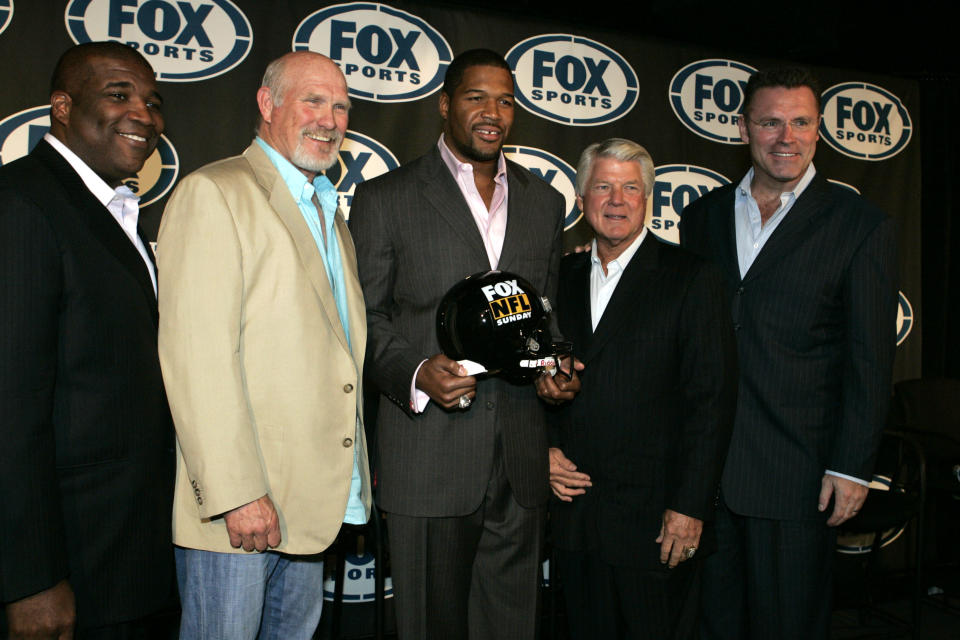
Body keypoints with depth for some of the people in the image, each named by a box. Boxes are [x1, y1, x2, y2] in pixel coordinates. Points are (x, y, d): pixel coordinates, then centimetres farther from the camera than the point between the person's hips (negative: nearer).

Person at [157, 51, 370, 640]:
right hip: (238, 502, -8)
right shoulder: (211, 194, -9)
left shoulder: (330, 213, 18)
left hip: (316, 499, 8)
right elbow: (196, 355, -18)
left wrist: (358, 472, 13)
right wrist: (235, 493, -21)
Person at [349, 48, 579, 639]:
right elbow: (364, 317, 0)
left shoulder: (545, 202, 14)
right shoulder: (385, 198, 1)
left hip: (522, 458, 4)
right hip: (429, 456, -3)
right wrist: (416, 372, -18)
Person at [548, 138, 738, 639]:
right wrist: (544, 448, 0)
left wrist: (690, 507, -14)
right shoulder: (563, 277, 9)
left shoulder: (693, 278, -6)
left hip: (654, 521, -4)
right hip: (575, 515, 5)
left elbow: (712, 399, -10)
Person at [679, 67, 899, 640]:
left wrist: (852, 467, -8)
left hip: (798, 471, -3)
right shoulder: (702, 217, 9)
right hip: (705, 462, 4)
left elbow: (871, 360, -4)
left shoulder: (861, 225, -2)